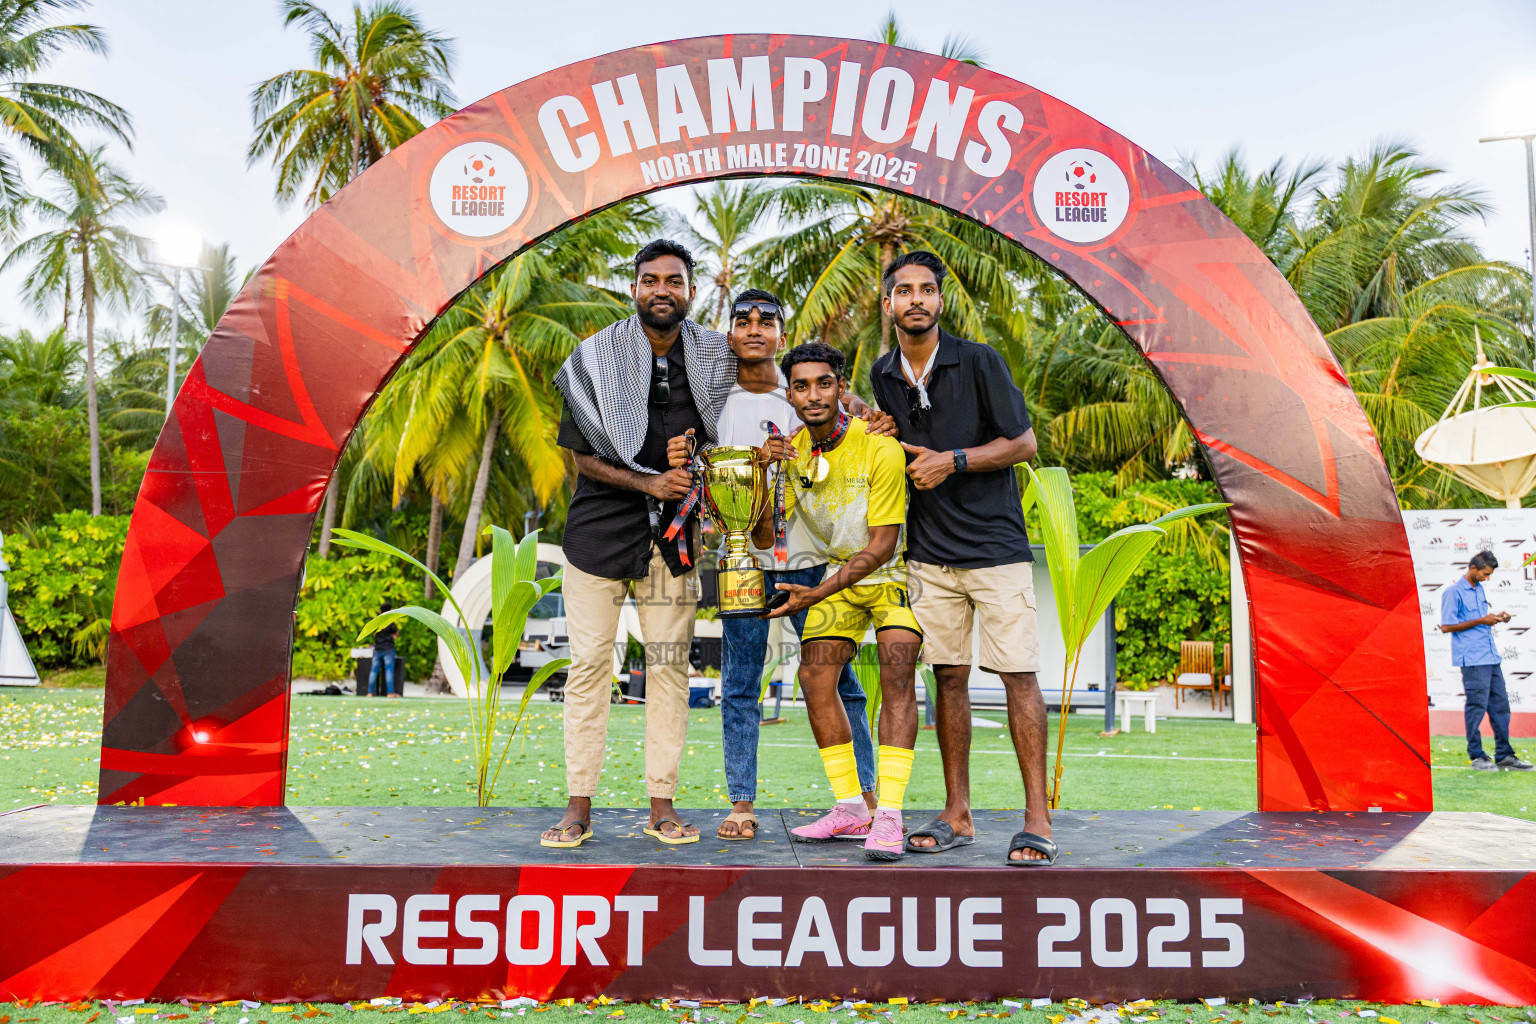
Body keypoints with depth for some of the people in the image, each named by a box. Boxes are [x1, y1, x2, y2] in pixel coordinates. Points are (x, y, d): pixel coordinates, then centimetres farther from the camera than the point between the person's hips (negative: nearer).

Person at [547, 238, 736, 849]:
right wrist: (648, 483, -14)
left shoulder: (713, 359, 4)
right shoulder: (595, 358, -3)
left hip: (674, 530, 2)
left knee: (670, 664, 3)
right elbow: (581, 454, -3)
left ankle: (662, 803, 13)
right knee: (588, 664, 0)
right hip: (600, 526, -2)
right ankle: (579, 808, 8)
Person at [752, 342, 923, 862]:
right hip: (840, 575, 5)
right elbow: (765, 537, -8)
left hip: (896, 572, -5)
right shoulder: (791, 452, -7)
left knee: (896, 676, -21)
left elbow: (883, 545, -23)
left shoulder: (879, 449, -24)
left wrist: (817, 594, -30)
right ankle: (850, 808, 6)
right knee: (814, 677, -6)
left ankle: (888, 815, -19)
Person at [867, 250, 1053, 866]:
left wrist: (953, 460, -14)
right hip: (929, 552, 4)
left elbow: (1024, 443, -4)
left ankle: (1037, 820, 0)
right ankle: (957, 816, 14)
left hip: (995, 544, -4)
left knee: (1018, 675, -6)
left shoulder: (978, 362, -5)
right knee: (948, 676, 6)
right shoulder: (883, 376, 9)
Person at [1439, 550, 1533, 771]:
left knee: (1500, 704, 9)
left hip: (1491, 657, 8)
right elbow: (1446, 626, -14)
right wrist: (1480, 621, -15)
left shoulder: (1479, 589, 16)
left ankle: (1504, 755, 16)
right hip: (1472, 659, -8)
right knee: (1477, 706, -5)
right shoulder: (1454, 592, -10)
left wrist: (1495, 618, 5)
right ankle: (1477, 757, 3)